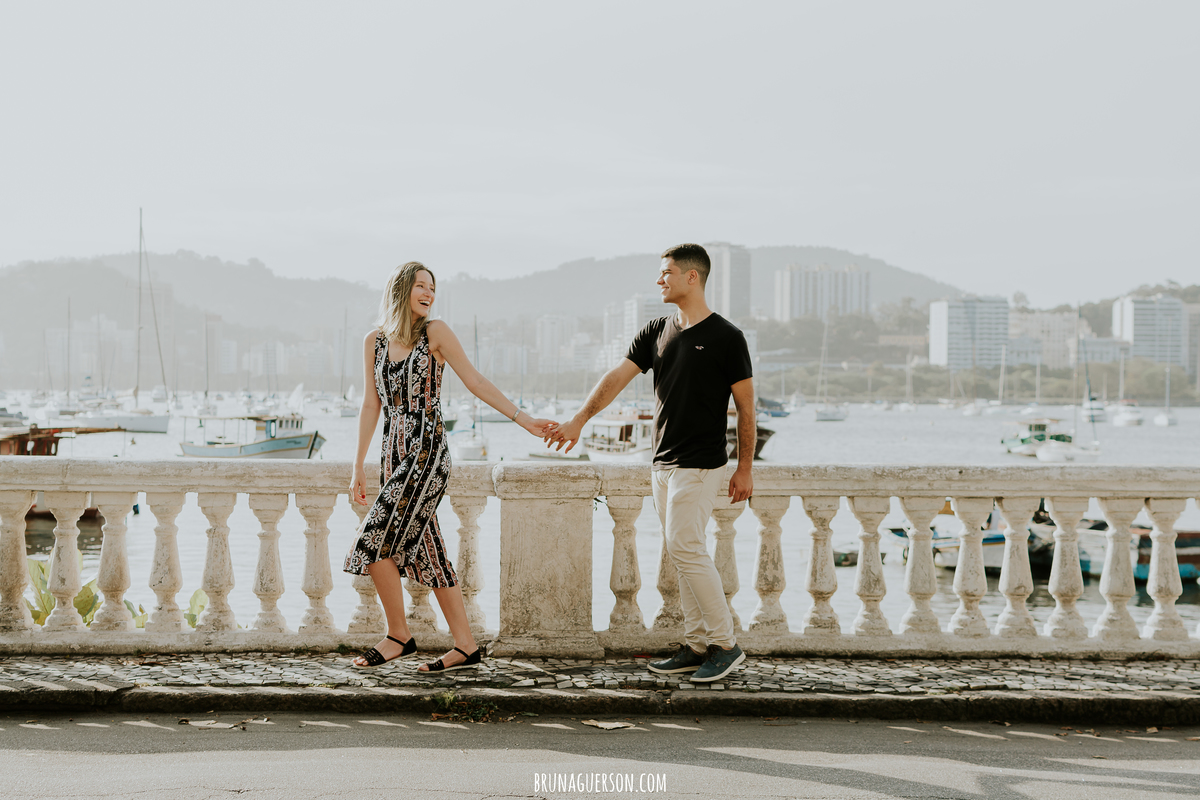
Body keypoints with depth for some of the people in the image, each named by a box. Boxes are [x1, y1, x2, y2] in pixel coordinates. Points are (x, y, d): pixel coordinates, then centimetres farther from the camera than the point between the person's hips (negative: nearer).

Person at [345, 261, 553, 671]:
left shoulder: (435, 332, -2)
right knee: (426, 550, 6)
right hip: (395, 453, 6)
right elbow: (371, 406, 14)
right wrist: (358, 467, 13)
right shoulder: (375, 342, 11)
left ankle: (398, 636, 5)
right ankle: (466, 645, 11)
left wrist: (522, 417, -11)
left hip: (427, 452, -6)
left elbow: (475, 381, -3)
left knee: (374, 543, -11)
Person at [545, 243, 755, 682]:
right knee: (683, 552, 8)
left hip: (700, 464, -7)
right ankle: (697, 645, 13)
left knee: (684, 546, -13)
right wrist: (578, 421, -2)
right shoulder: (657, 331, 10)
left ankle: (725, 644, -5)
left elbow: (746, 407, -4)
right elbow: (617, 377, 7)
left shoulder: (726, 337, -8)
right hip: (663, 462, 7)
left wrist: (745, 469, -4)